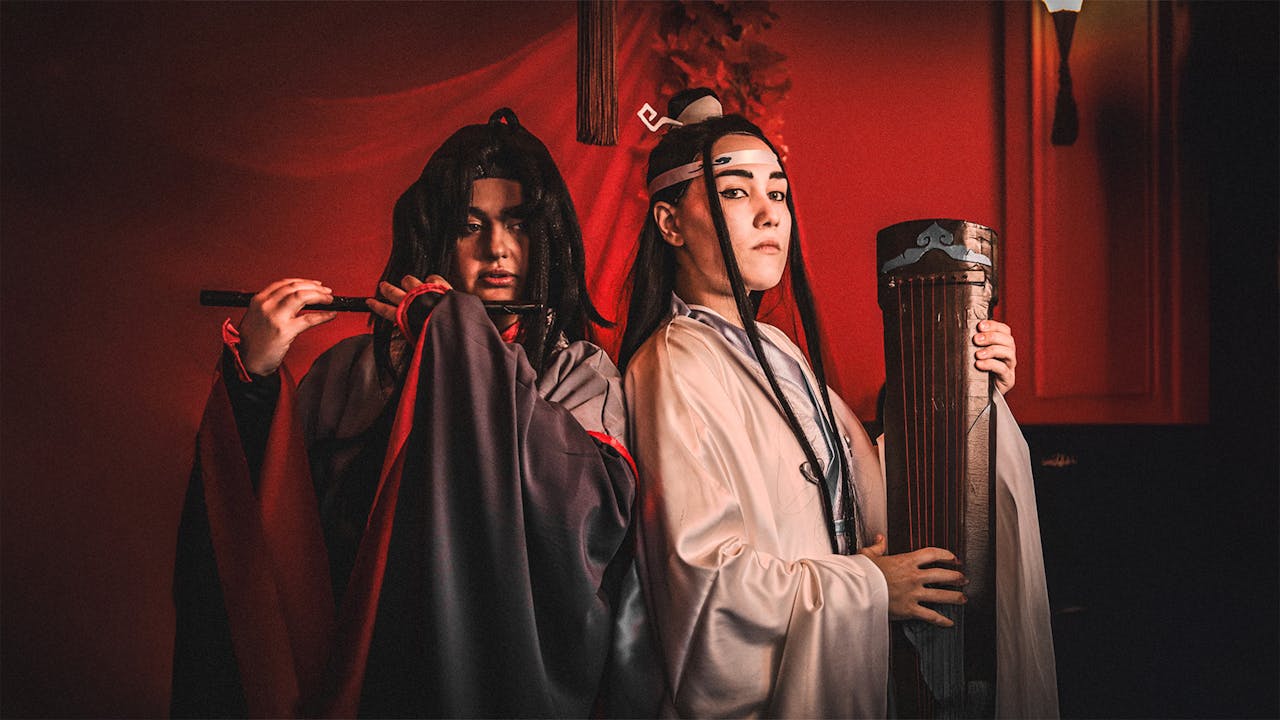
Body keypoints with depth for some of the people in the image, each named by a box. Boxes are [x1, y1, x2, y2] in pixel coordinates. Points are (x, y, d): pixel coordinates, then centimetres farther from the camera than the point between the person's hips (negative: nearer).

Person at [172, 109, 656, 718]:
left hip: (510, 671, -1)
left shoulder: (579, 371, 8)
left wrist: (460, 340, -8)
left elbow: (600, 503, -12)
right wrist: (253, 373, -10)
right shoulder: (353, 370, 11)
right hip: (372, 670, 2)